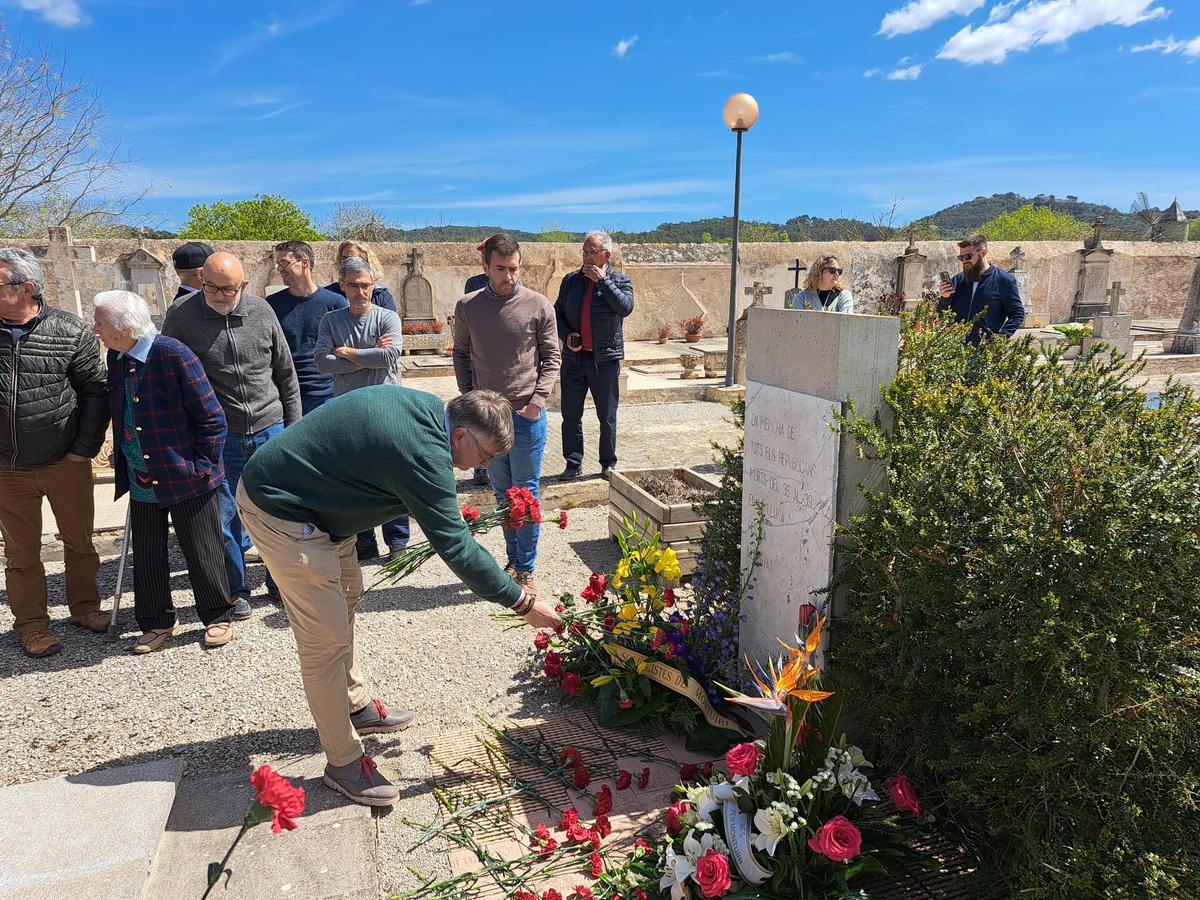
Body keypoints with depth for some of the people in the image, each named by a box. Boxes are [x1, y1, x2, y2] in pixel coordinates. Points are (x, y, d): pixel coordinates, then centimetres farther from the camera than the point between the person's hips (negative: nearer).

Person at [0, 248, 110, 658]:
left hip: (66, 463, -2)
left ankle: (84, 606, 31)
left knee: (79, 541, 12)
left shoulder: (71, 331, -8)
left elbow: (96, 391, -3)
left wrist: (84, 449, -7)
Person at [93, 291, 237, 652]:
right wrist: (120, 457, 13)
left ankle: (218, 617, 26)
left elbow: (211, 417, -17)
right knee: (147, 555, 15)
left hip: (187, 479, -7)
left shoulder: (174, 354, -18)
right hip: (141, 482, 7)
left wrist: (202, 467, -15)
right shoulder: (116, 358, 4)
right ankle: (157, 623, 32)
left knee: (201, 553, 7)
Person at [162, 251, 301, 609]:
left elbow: (286, 374, 7)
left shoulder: (261, 311, -1)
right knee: (224, 519, 5)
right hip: (217, 437, -1)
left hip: (270, 431, 2)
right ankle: (235, 590, 24)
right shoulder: (181, 315, -6)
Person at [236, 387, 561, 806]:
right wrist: (523, 603, -19)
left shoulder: (426, 407, -1)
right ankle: (344, 764, 9)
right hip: (280, 511, -11)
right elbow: (455, 547, -26)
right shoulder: (423, 453, -30)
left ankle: (355, 706, 39)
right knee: (327, 639, -7)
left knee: (346, 595, 22)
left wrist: (446, 511, 9)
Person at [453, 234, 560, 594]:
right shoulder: (467, 307, 2)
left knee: (526, 492, 4)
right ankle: (513, 560, 26)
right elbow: (461, 354, 12)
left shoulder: (538, 306, -5)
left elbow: (551, 357, 0)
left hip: (527, 415, -2)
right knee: (502, 491, 13)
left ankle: (525, 570, 14)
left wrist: (537, 400, -11)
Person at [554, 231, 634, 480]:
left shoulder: (620, 280, 0)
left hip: (605, 359, -3)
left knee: (607, 417, 6)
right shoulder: (571, 280, 8)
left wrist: (602, 280, -19)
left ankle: (608, 464, 20)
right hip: (574, 358, 3)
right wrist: (567, 335, -5)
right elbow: (557, 313, 13)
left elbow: (625, 308, -19)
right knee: (571, 415, 6)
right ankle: (573, 464, 18)